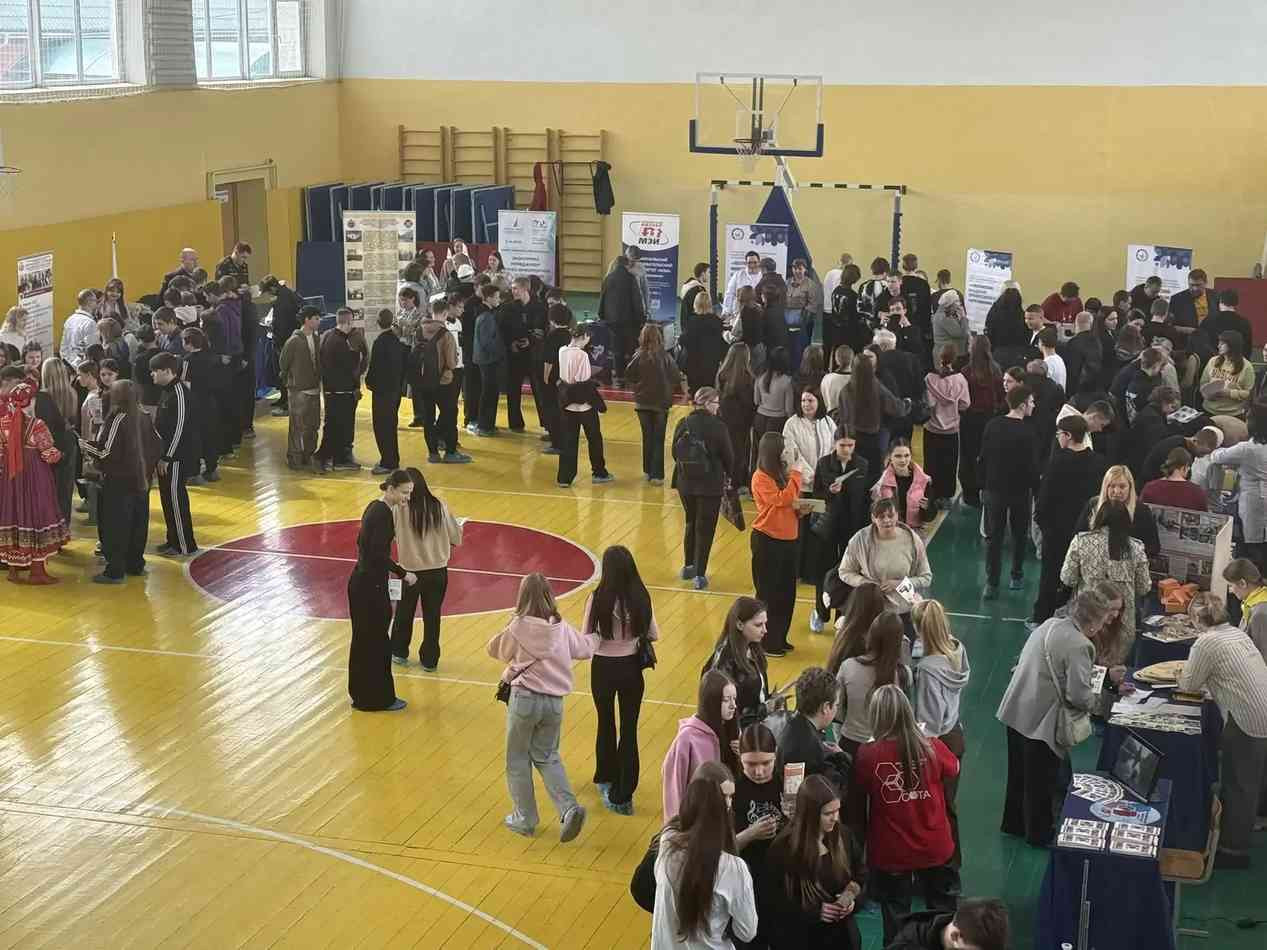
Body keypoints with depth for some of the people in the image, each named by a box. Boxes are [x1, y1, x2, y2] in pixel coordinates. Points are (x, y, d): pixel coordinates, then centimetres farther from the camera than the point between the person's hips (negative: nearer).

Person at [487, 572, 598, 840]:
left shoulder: (518, 627, -12)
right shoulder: (561, 628, -1)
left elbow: (495, 649, 4)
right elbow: (584, 648, 16)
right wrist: (596, 637, 36)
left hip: (524, 699, -4)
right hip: (554, 701, 4)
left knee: (517, 760, 13)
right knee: (547, 756, 19)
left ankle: (525, 819, 21)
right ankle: (569, 808, -1)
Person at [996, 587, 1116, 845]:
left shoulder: (1048, 625, 3)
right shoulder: (1078, 646, -21)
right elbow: (1078, 695, -24)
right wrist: (1094, 699, -2)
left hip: (1015, 712, 8)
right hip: (1042, 722, -8)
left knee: (1020, 773, 24)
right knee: (1044, 781, 13)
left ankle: (1014, 823, 41)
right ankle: (1039, 832, 29)